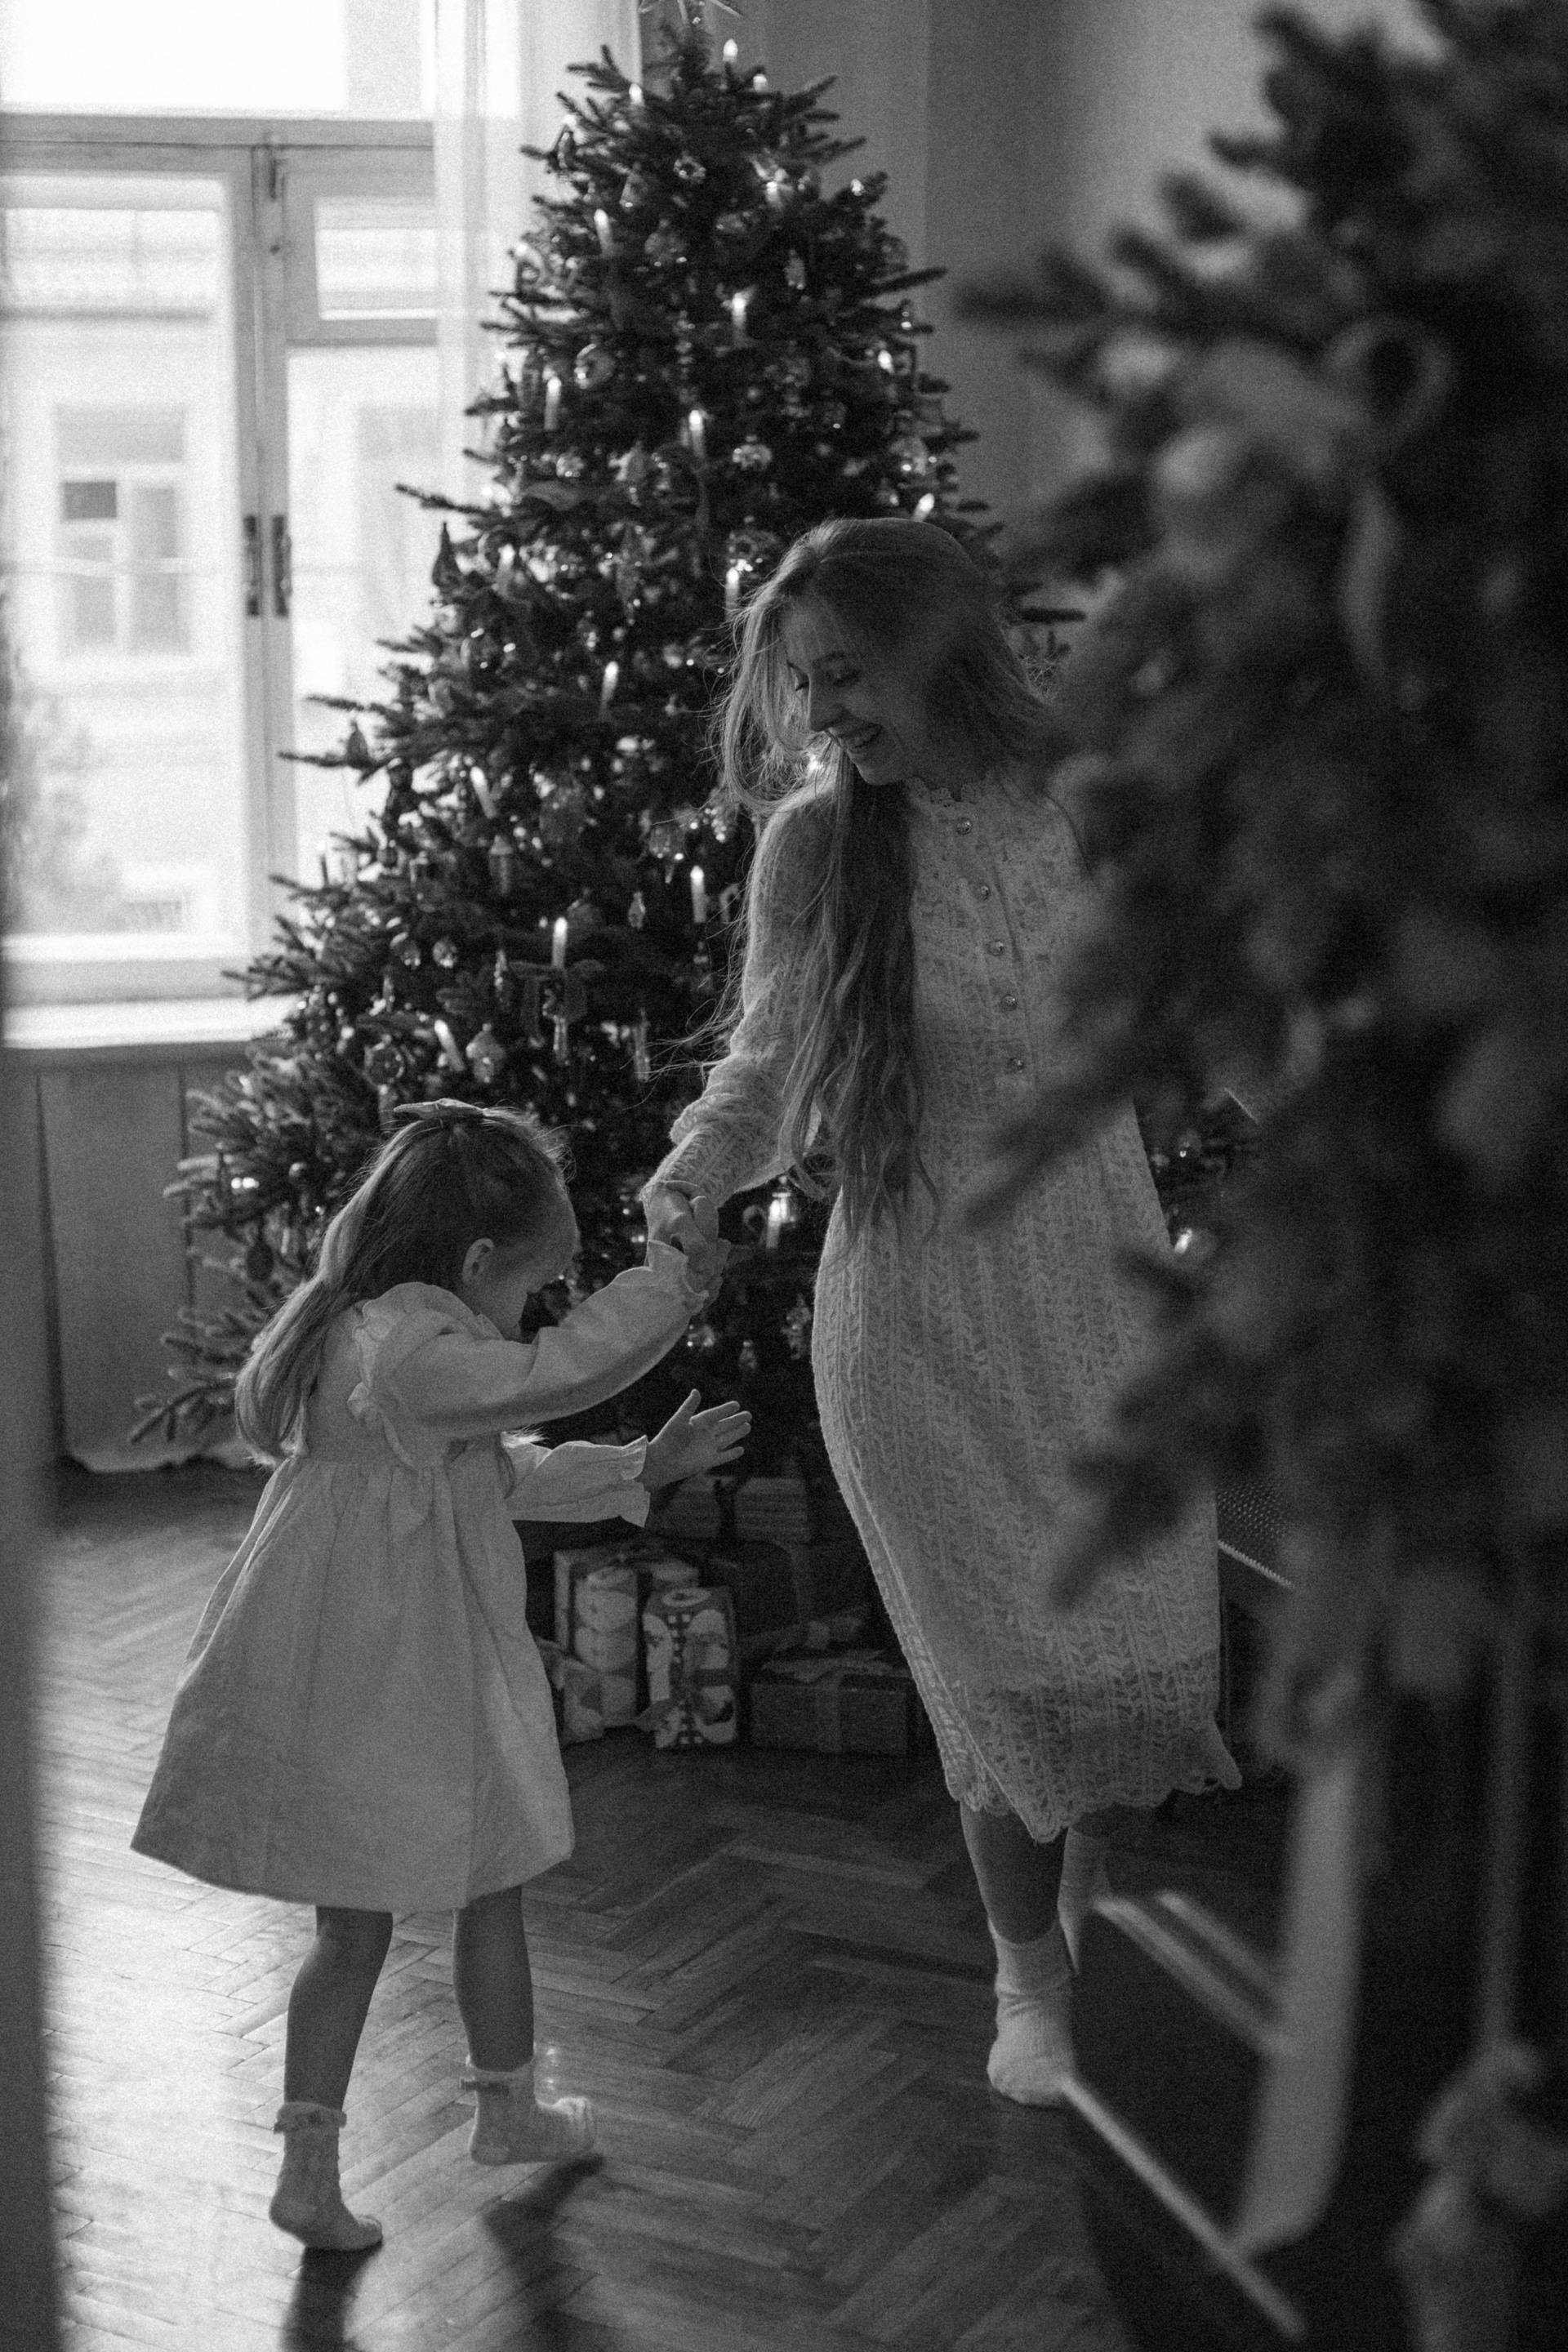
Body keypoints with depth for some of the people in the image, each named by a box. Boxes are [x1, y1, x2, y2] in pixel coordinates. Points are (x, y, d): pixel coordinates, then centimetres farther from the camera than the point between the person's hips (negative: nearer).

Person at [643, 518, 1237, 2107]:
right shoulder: (813, 842, -7)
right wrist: (691, 1172, -10)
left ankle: (1104, 1951, 30)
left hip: (1101, 1279, 2)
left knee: (1141, 1641, 7)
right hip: (923, 1304, -1)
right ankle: (1025, 1983, 27)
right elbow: (765, 1063, 6)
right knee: (1010, 1663, 5)